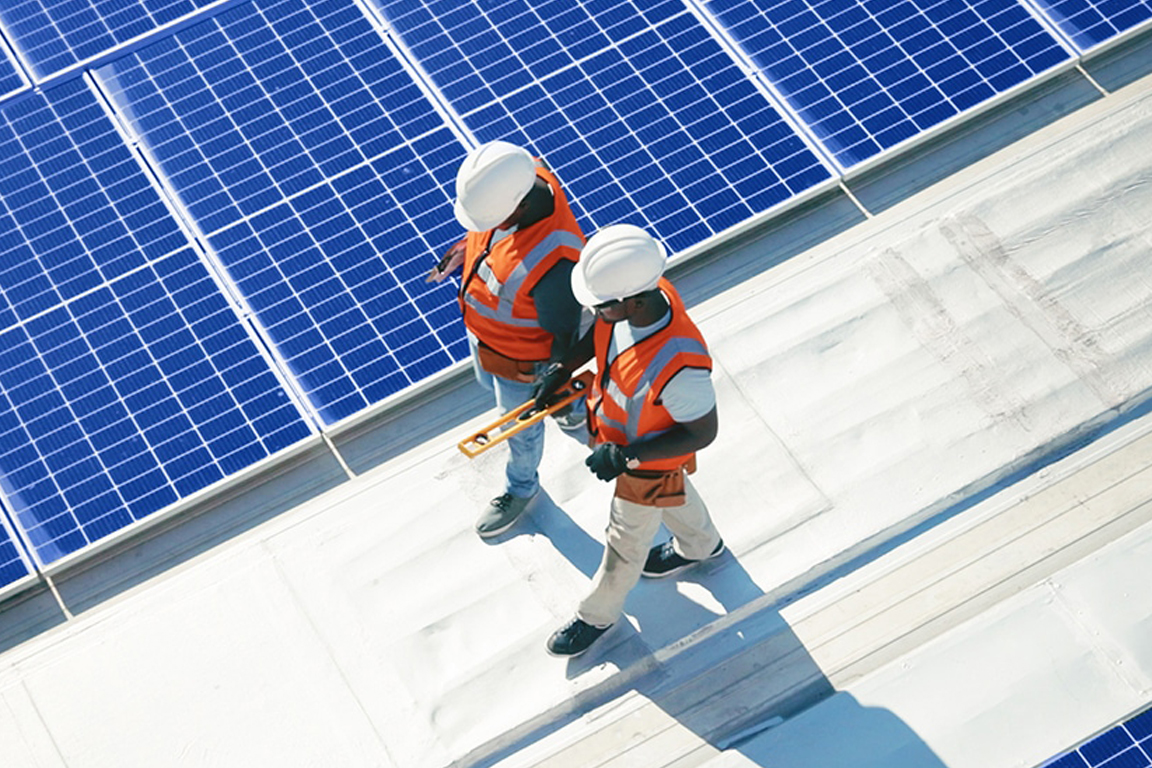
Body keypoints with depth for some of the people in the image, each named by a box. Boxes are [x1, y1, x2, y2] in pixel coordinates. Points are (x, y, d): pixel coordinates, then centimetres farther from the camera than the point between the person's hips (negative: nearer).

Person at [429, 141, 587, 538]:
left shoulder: (551, 260, -47)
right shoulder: (516, 176, -27)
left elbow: (563, 332, -28)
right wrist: (464, 249, 13)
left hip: (521, 357, -7)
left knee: (520, 425, 24)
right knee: (490, 382, 37)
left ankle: (521, 487, 56)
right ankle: (574, 410, 64)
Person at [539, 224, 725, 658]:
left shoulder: (679, 365, -47)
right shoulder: (638, 293, -27)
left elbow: (702, 434, -30)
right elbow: (601, 333, -2)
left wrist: (626, 458, -31)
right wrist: (564, 369, -9)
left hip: (651, 462, -6)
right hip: (616, 434, 6)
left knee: (626, 544, 23)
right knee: (674, 496, 36)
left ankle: (599, 614, 50)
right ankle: (700, 546, 67)